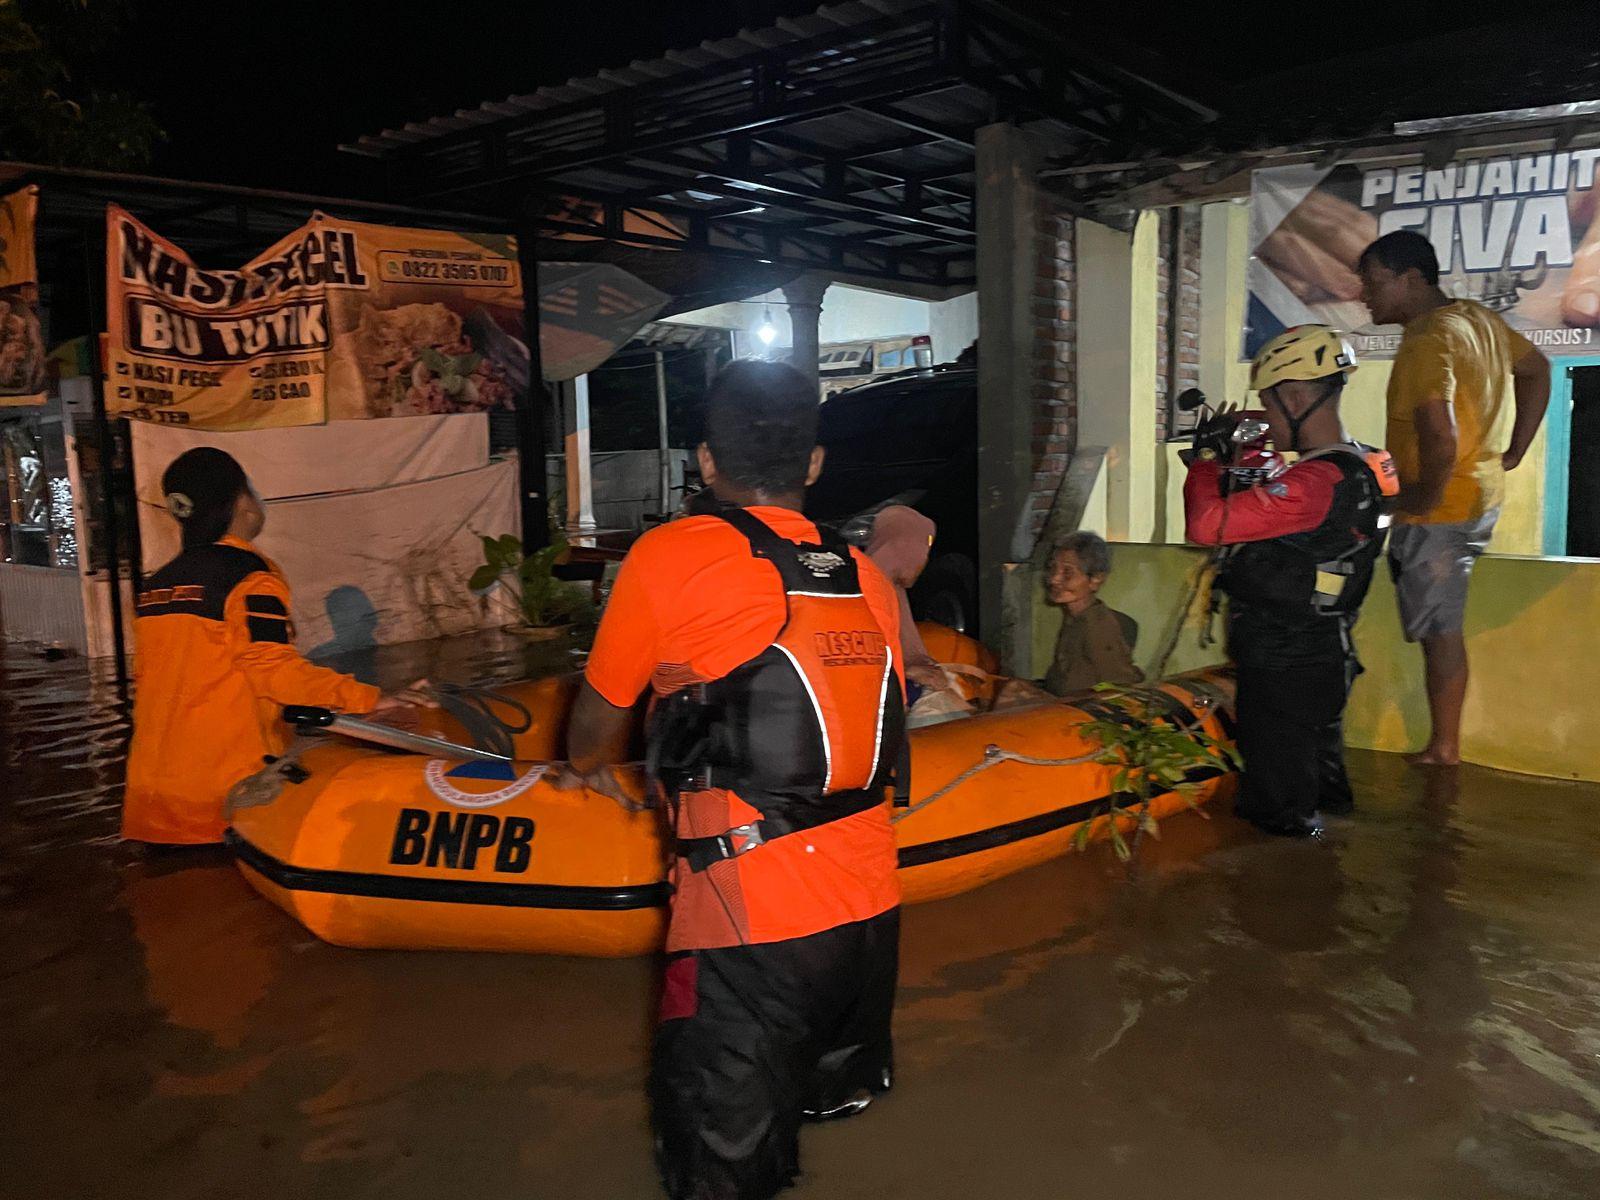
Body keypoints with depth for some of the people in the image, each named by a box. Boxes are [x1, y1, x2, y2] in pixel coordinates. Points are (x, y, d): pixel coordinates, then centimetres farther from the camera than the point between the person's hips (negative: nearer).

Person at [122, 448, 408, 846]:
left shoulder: (155, 587, 14)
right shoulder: (249, 577, -11)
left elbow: (144, 679, 20)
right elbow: (276, 670, -20)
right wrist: (366, 699, -16)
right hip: (228, 785, -8)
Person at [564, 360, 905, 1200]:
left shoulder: (669, 557, -7)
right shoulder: (868, 579, 7)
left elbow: (602, 709, 8)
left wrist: (586, 766, 31)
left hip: (746, 923, -6)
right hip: (872, 905, 6)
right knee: (844, 1098, 30)